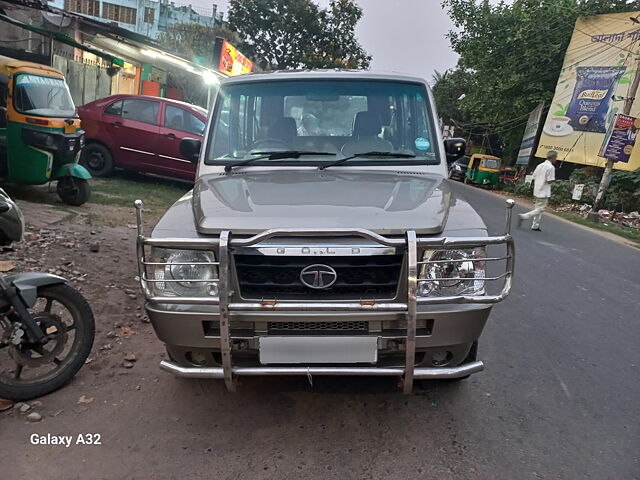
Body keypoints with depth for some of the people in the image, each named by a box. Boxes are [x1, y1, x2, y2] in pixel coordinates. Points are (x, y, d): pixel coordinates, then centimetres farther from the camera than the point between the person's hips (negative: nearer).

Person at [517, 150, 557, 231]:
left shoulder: (539, 166, 10)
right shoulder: (551, 167, -13)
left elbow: (534, 178, 11)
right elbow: (549, 181, -16)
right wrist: (554, 180, 3)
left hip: (537, 191, 8)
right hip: (544, 193, -8)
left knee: (537, 209, 14)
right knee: (540, 210, -3)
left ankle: (535, 226, 17)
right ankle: (523, 216, -14)